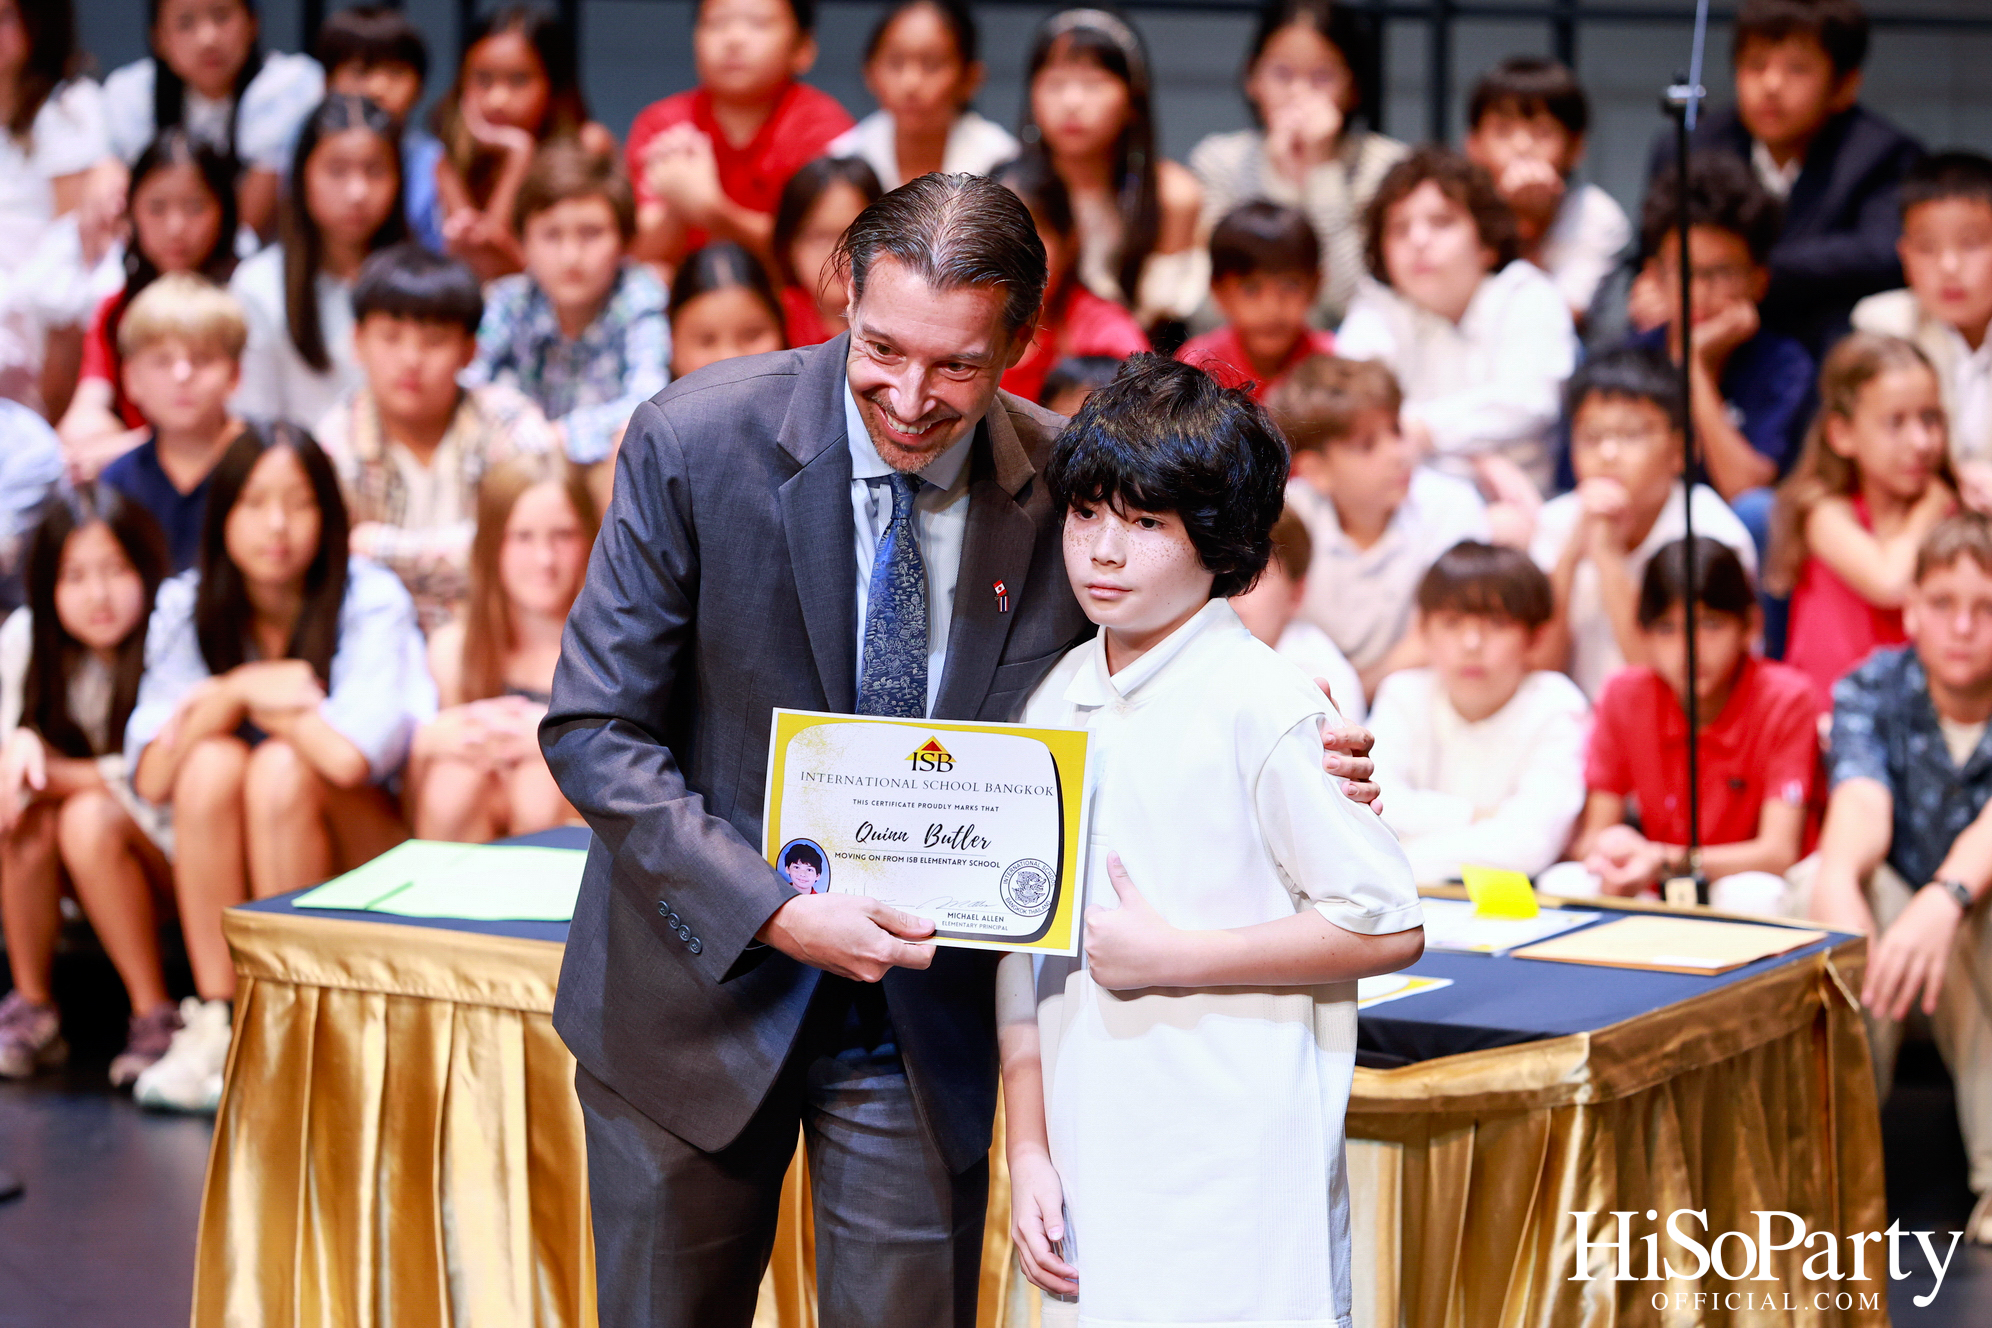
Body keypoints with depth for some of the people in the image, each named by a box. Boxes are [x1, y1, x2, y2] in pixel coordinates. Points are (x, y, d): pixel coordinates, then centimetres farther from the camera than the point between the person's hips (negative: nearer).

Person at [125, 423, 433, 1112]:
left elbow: (349, 756, -33)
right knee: (210, 763, -26)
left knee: (282, 769, -30)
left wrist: (238, 697, -18)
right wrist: (242, 690, -24)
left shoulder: (373, 601, -16)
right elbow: (153, 778, -13)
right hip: (226, 875, 3)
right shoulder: (186, 608, -4)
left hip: (369, 871, -3)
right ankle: (215, 1024, -23)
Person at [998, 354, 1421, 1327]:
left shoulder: (1260, 707, -9)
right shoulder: (1056, 702, 10)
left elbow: (1388, 926, -12)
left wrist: (1172, 956, -13)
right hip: (1090, 1166, 6)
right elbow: (1023, 943, 13)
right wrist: (1028, 1148, 8)